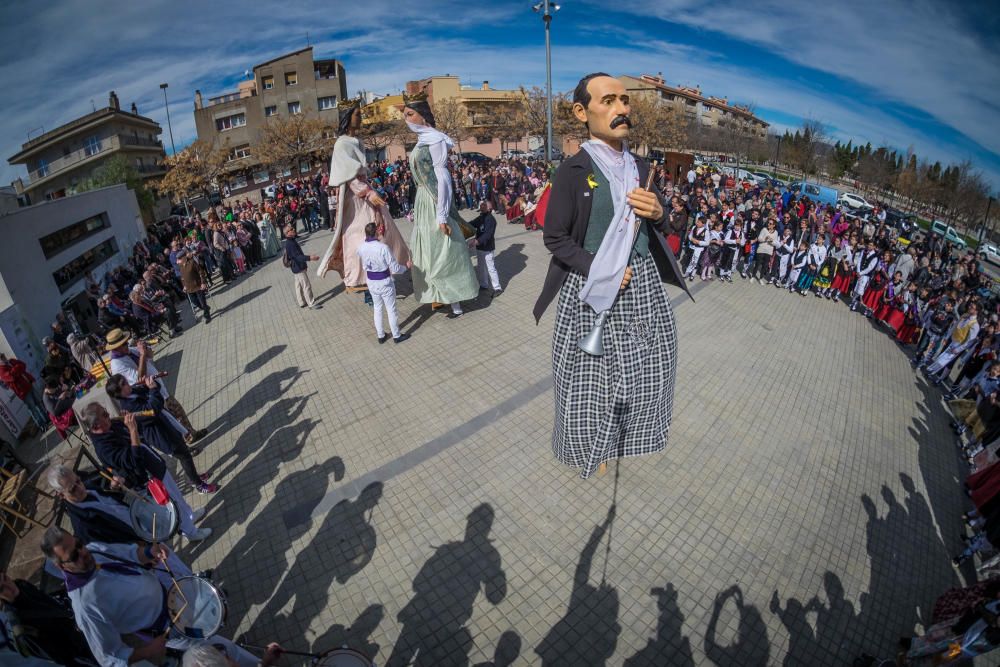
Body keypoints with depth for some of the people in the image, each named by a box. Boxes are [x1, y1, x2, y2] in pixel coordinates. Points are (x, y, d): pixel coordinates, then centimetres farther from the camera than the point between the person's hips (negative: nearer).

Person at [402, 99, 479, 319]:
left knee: (442, 254, -2)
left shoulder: (435, 139, -13)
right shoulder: (422, 140, 12)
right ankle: (440, 295, 29)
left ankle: (456, 303, 10)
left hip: (435, 203, -9)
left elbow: (443, 178, -19)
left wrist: (442, 215, -23)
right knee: (429, 252, 16)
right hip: (423, 202, 9)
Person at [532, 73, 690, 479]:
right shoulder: (573, 171, -10)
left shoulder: (640, 168, 8)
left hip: (643, 283, 6)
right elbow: (555, 239, -10)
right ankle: (592, 445, 33)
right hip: (591, 288, -6)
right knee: (593, 372, 6)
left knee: (646, 364, 18)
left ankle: (632, 429, 46)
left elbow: (656, 229, 15)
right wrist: (598, 270, -19)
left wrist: (658, 213, -8)